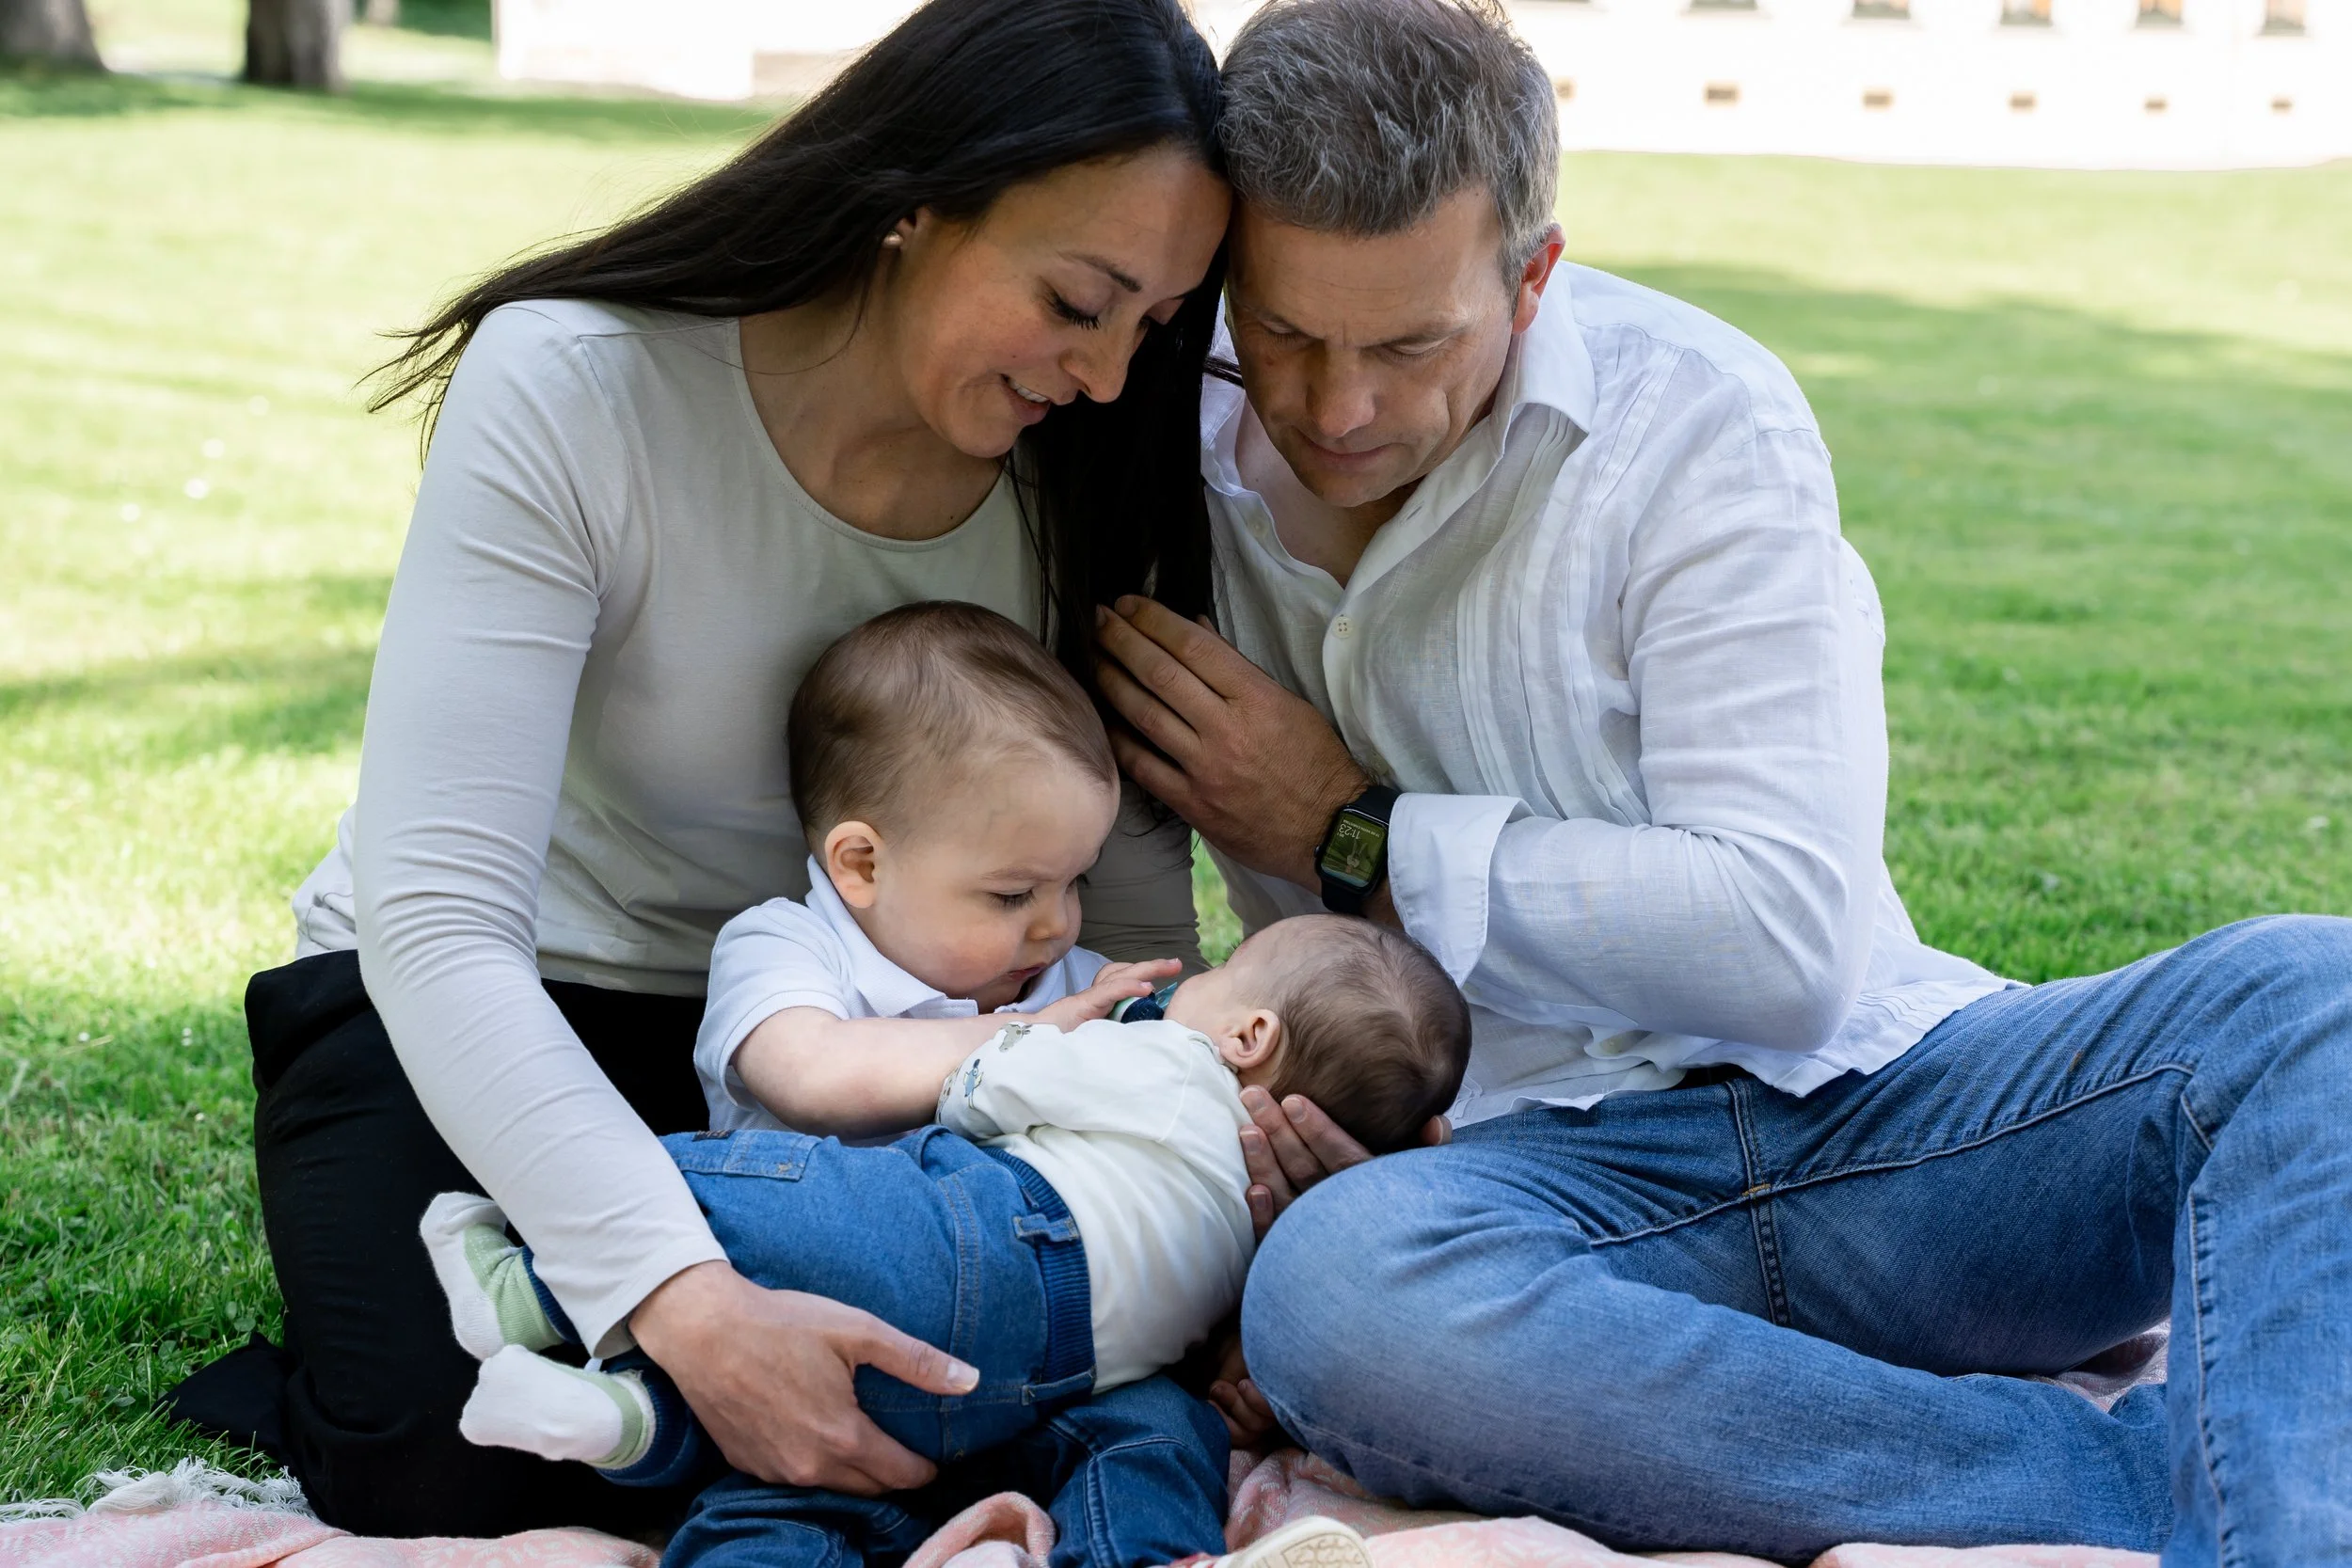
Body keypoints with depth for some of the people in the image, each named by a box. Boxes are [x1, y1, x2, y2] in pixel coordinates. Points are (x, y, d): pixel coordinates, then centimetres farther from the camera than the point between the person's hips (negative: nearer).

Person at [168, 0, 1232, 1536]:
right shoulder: (575, 388, -27)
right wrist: (685, 1298, -44)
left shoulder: (1086, 481, -13)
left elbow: (1130, 911, -6)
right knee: (438, 1478, -24)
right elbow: (439, 919, -32)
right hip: (470, 1007, -3)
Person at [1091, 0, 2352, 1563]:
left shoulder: (1695, 415, -6)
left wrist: (1357, 835, -9)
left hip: (1863, 1098, 0)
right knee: (1333, 1283, -37)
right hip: (1546, 1178, 1)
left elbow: (1788, 939, -13)